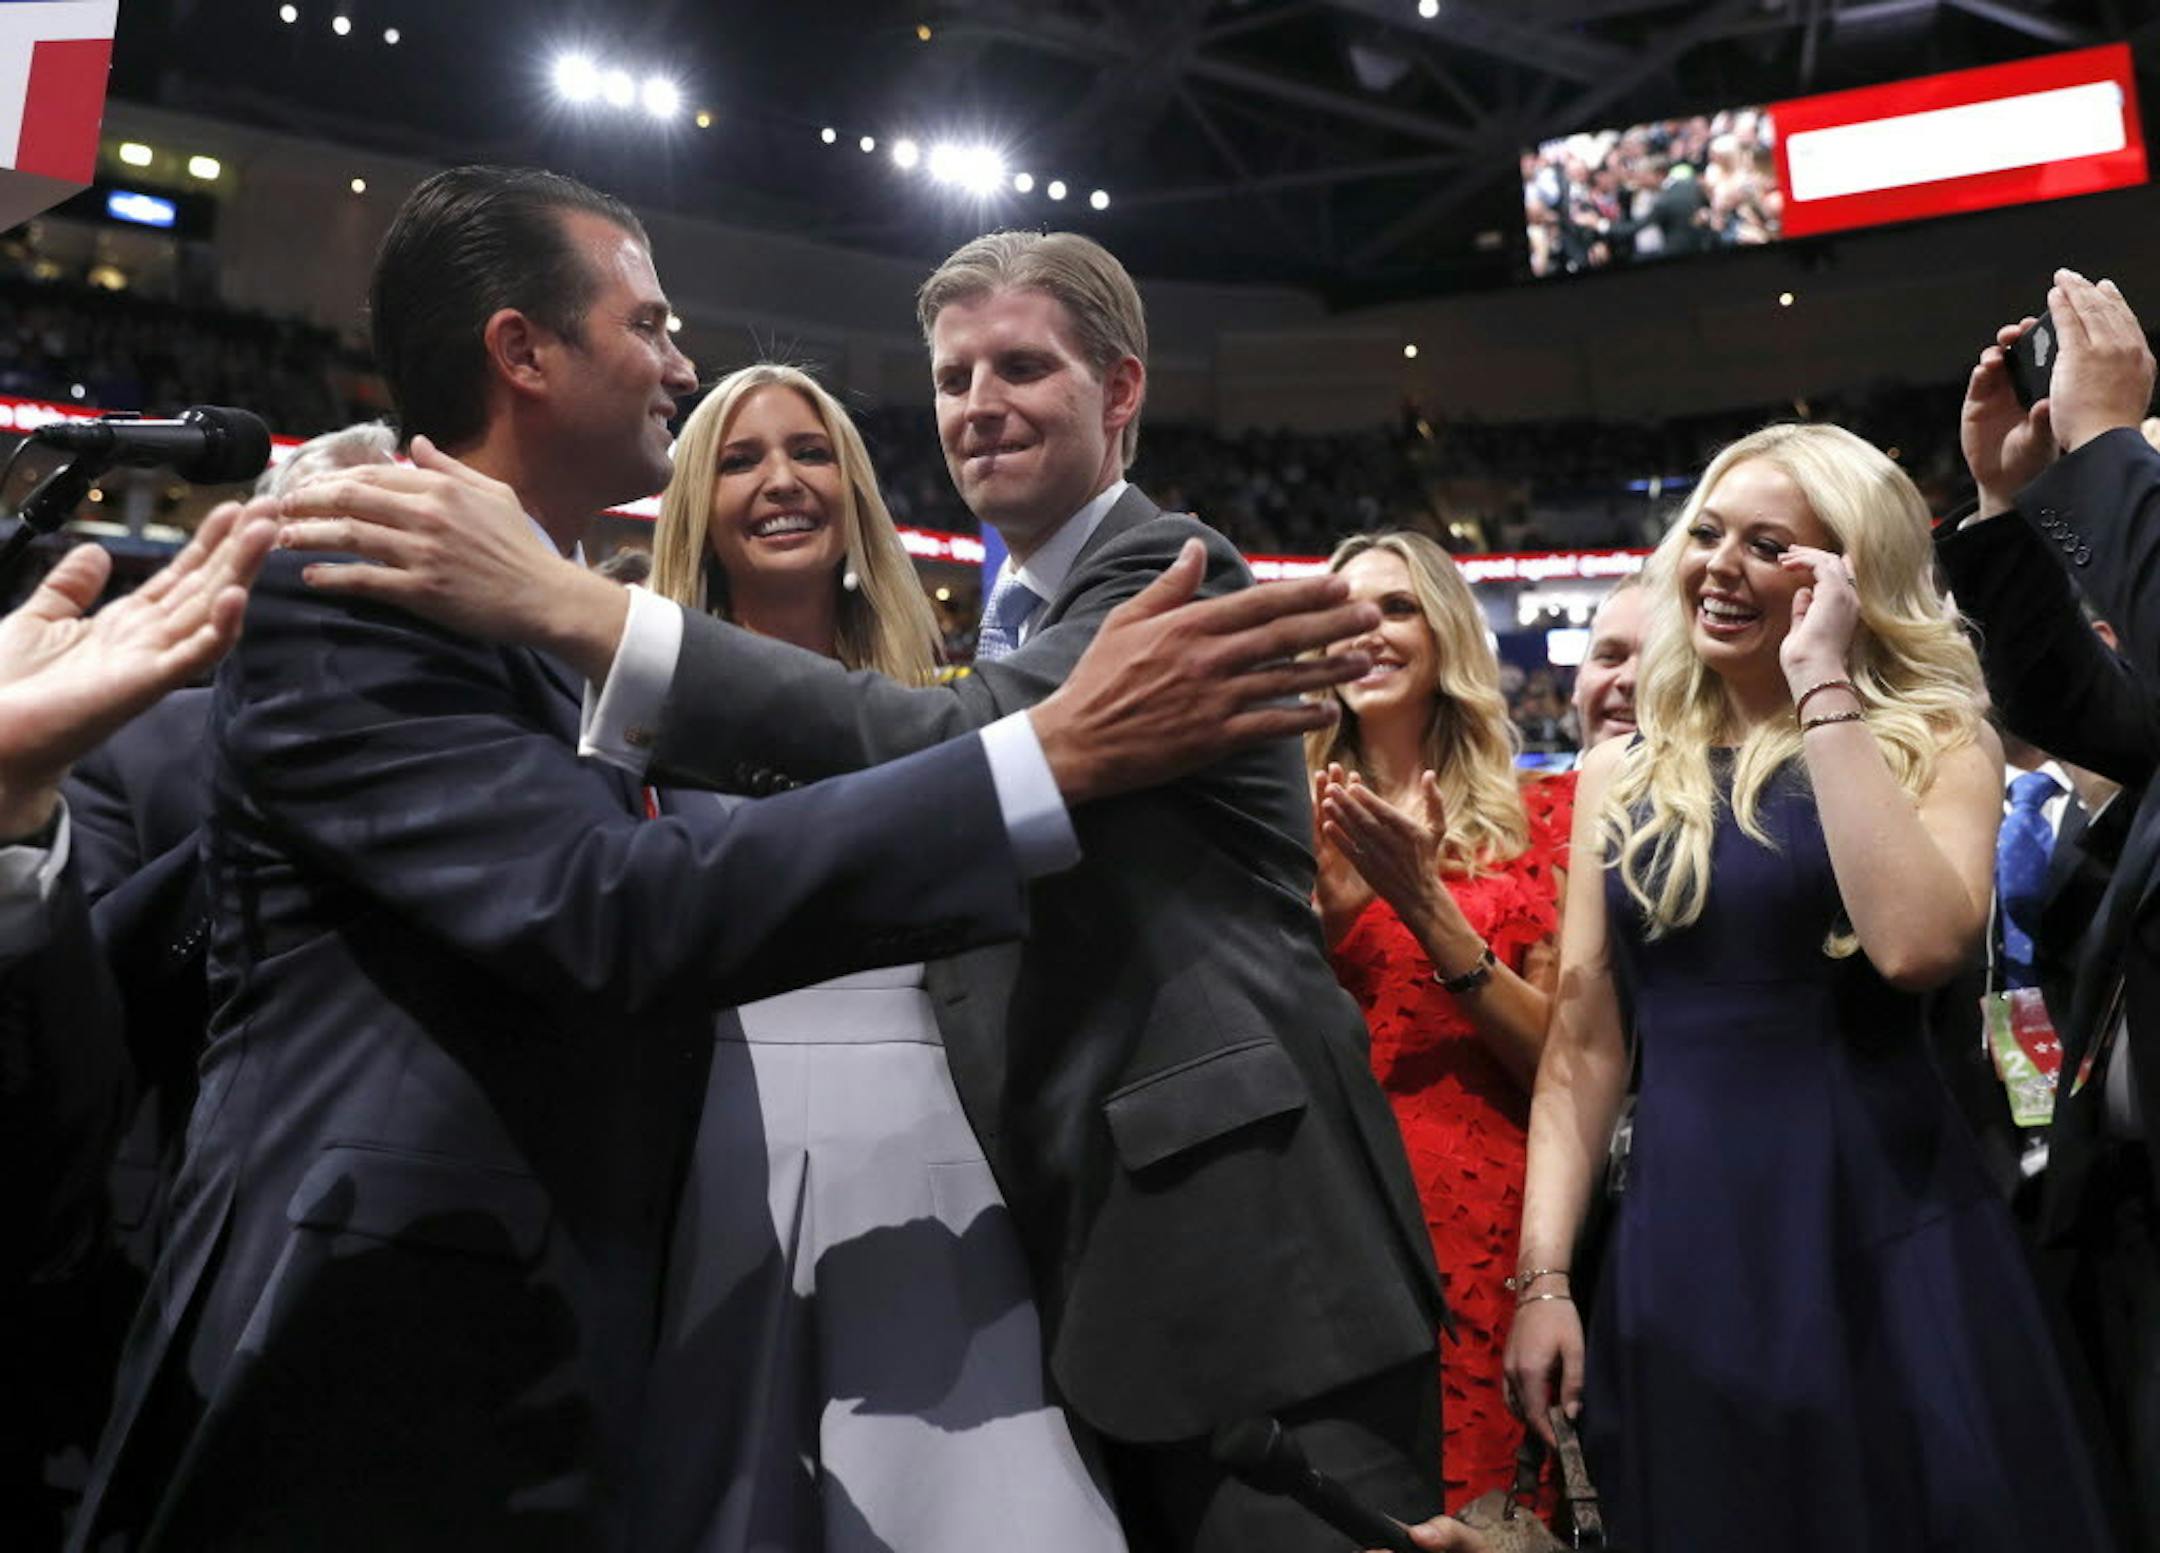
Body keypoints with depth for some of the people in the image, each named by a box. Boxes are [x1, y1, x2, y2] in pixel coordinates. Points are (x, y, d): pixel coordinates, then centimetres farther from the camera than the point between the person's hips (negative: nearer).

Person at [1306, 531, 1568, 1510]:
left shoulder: (1534, 822, 0)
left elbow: (1556, 1061, -6)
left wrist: (1426, 903, -17)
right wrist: (1327, 910, -14)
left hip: (1477, 1213, -2)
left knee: (1474, 1478, 9)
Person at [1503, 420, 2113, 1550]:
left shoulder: (1932, 739, -1)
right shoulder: (1622, 771, 6)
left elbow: (1918, 944, -22)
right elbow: (1582, 1044, 5)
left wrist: (1824, 691, -16)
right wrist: (1542, 1276, -1)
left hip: (1887, 1242, -2)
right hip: (1679, 1251, 3)